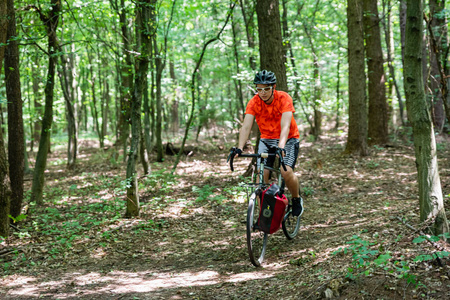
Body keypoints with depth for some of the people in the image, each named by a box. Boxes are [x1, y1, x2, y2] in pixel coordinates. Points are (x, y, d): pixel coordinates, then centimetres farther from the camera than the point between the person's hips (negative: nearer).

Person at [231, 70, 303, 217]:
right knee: (261, 174, -16)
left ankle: (296, 199, 5)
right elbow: (246, 126, -22)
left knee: (286, 172, -23)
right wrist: (240, 148, -37)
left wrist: (281, 147, -48)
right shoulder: (254, 102, -14)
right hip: (266, 139, 3)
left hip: (288, 139, -3)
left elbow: (285, 126, -33)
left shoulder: (284, 98, -22)